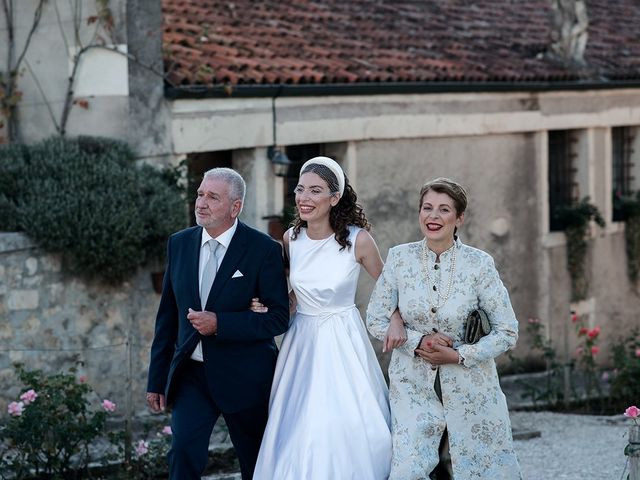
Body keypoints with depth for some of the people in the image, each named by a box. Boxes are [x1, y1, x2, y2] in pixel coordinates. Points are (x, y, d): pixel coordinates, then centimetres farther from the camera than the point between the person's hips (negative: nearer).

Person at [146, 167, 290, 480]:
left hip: (243, 377, -2)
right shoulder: (179, 244, 4)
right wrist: (157, 379, 7)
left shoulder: (264, 250, -10)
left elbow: (278, 318, -13)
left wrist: (219, 324, -24)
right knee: (184, 450, -18)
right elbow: (167, 316, 9)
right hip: (190, 373, 3)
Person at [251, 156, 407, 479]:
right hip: (302, 340, 4)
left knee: (348, 429, -6)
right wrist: (271, 309, -3)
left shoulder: (357, 240, -12)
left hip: (343, 342, -3)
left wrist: (396, 320, -15)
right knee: (298, 433, 2)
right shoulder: (291, 239, 0)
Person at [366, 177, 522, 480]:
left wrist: (459, 355, -14)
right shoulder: (400, 258, -2)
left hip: (468, 386, 0)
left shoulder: (479, 264, -7)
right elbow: (376, 320, 4)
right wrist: (418, 341, -11)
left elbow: (507, 332, -4)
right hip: (413, 384, 1)